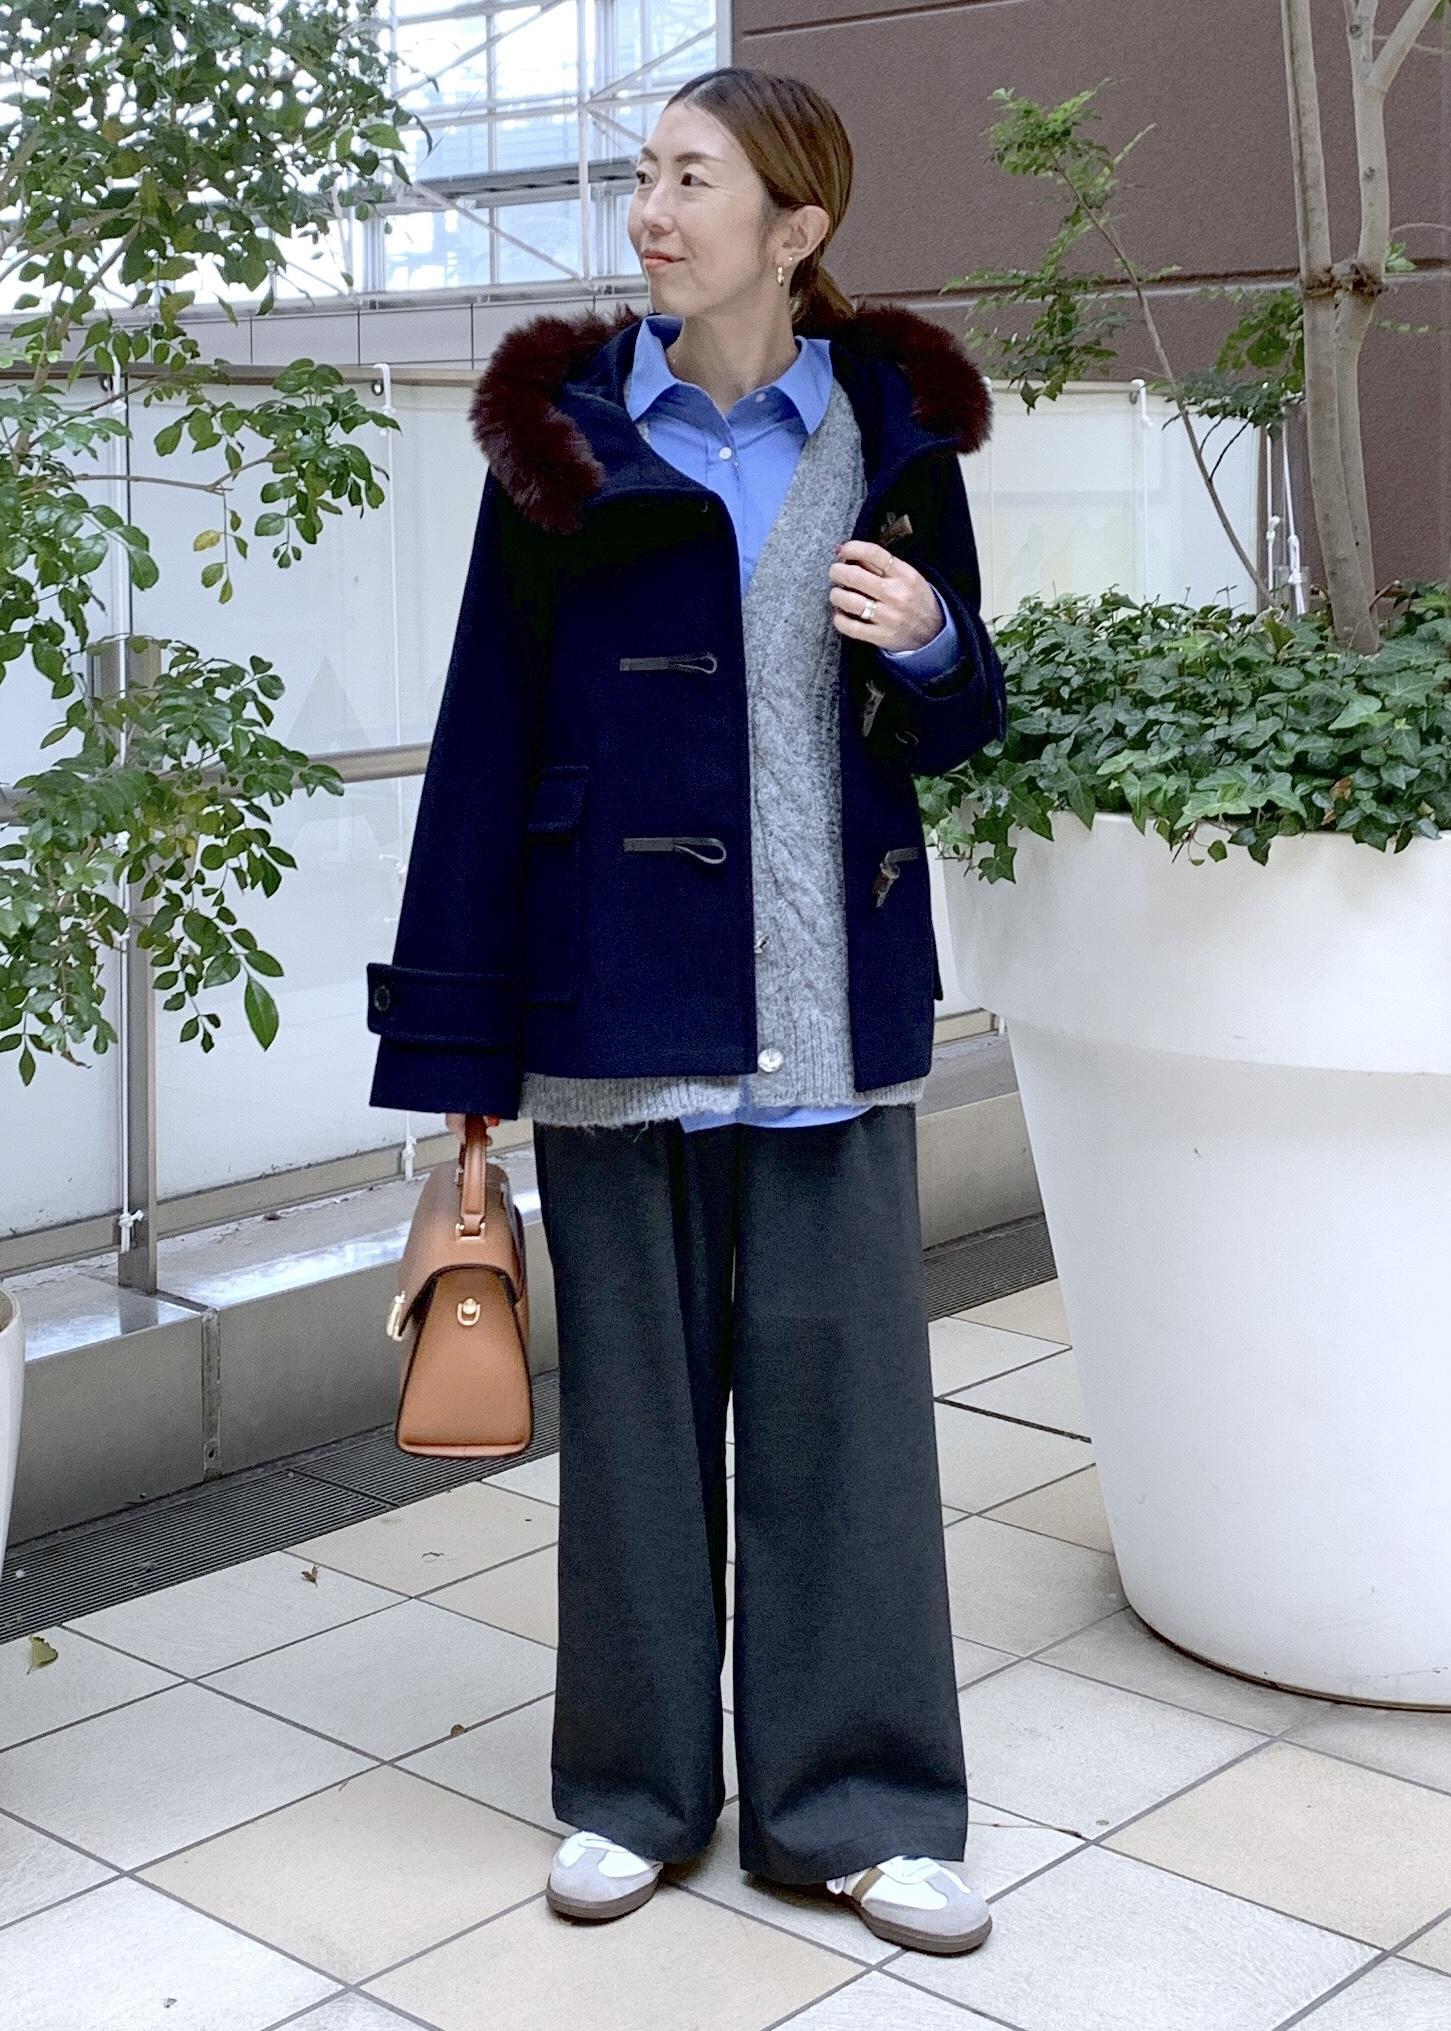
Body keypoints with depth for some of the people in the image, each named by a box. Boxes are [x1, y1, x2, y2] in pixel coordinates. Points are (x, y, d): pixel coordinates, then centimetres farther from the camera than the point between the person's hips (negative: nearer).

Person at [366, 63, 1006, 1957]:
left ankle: (851, 1798, 21)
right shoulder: (561, 433, 1)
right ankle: (637, 1784, 25)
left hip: (833, 1001, 1)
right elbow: (488, 735, 1)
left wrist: (927, 646, -13)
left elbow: (957, 726, 12)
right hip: (618, 1000, 0)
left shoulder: (893, 430, 4)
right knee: (636, 1388, 8)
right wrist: (459, 1038, -3)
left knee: (842, 1382, 5)